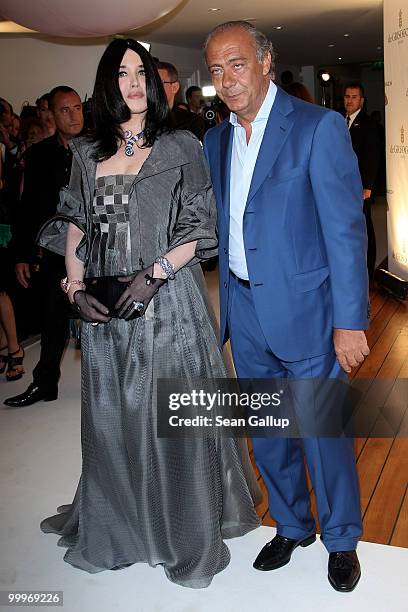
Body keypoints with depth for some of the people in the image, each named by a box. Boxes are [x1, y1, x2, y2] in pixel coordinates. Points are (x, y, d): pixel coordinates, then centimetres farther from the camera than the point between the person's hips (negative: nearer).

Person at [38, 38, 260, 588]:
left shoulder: (181, 148, 2)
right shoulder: (86, 154, 11)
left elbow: (200, 229, -2)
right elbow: (74, 226, 13)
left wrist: (154, 272, -15)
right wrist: (75, 286, -2)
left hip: (168, 301, -3)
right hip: (105, 307, 4)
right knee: (111, 417, 13)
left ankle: (188, 533, 24)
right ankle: (116, 526, 35)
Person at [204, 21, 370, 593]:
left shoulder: (320, 127, -9)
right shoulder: (215, 140, 9)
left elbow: (345, 228, -13)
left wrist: (349, 321, -16)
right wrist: (222, 309, 8)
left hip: (305, 311, -5)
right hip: (246, 316, 6)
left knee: (324, 435, 8)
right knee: (267, 436, 18)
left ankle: (341, 539, 33)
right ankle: (291, 526, 41)